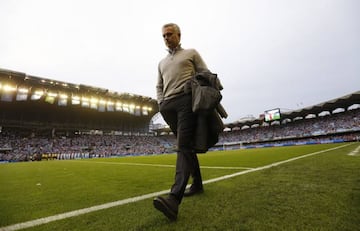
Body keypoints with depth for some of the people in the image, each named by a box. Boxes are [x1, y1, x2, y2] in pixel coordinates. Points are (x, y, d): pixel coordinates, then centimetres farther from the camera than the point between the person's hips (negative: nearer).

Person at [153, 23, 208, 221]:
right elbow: (159, 86, 25)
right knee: (185, 145, 7)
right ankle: (197, 184, 20)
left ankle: (174, 198, -28)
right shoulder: (162, 62, 30)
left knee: (183, 146, -19)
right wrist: (161, 104, 8)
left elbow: (206, 75, 10)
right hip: (168, 106, 5)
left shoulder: (191, 53, 18)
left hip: (186, 101, -5)